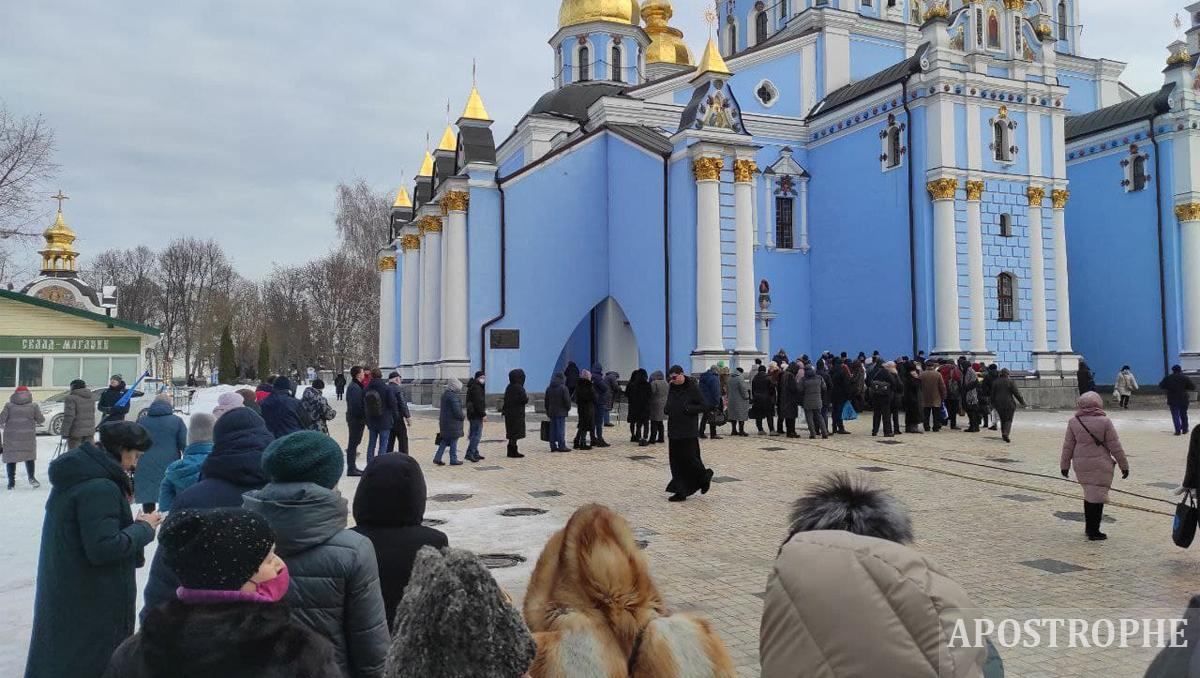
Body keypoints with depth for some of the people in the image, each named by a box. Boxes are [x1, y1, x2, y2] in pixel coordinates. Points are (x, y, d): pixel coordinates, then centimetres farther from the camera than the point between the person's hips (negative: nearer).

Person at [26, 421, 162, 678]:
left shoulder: (75, 474, 7)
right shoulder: (101, 488, -24)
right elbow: (104, 548, -26)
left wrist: (131, 523, 5)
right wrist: (144, 528, -14)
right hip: (94, 602, -9)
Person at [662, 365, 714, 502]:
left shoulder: (693, 388, -10)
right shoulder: (673, 388, 9)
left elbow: (704, 406, -10)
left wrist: (687, 409, -20)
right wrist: (666, 409, 0)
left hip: (688, 433, -7)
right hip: (674, 431, 7)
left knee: (689, 458, -2)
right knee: (676, 462, 6)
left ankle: (705, 476, 26)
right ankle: (681, 492, 11)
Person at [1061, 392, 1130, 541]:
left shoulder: (1073, 422, 1)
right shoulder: (1105, 422, -9)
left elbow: (1068, 446, 5)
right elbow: (1115, 446, -5)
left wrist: (1065, 465, 14)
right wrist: (1124, 465, 4)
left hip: (1081, 465, 4)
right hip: (1100, 465, -4)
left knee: (1089, 495, 18)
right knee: (1097, 497, 2)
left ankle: (1089, 527, 27)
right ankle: (1094, 532, 5)